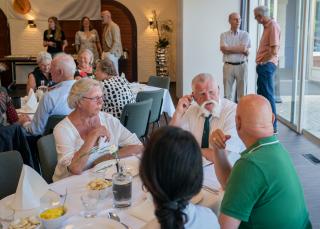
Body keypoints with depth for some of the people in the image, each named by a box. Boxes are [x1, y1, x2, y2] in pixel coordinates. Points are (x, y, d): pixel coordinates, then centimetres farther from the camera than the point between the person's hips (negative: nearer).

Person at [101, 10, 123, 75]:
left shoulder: (114, 26, -11)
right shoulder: (106, 27, 16)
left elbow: (116, 42, -17)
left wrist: (110, 52, -17)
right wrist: (104, 52, 12)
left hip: (112, 53, -9)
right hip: (106, 53, 9)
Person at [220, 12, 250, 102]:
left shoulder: (245, 34, 5)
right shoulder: (224, 35, 6)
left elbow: (243, 48, -10)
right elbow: (224, 49, -9)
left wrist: (228, 48, -7)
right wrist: (241, 50, -8)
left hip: (242, 66, 0)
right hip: (228, 66, 0)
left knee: (242, 92, 5)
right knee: (227, 92, 3)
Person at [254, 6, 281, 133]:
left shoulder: (273, 26, -15)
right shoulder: (267, 26, 14)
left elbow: (274, 51, -22)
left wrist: (262, 61, -10)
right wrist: (260, 62, 9)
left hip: (267, 65, -10)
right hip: (263, 66, 10)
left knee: (268, 96, -6)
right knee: (261, 95, 17)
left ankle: (272, 127, 0)